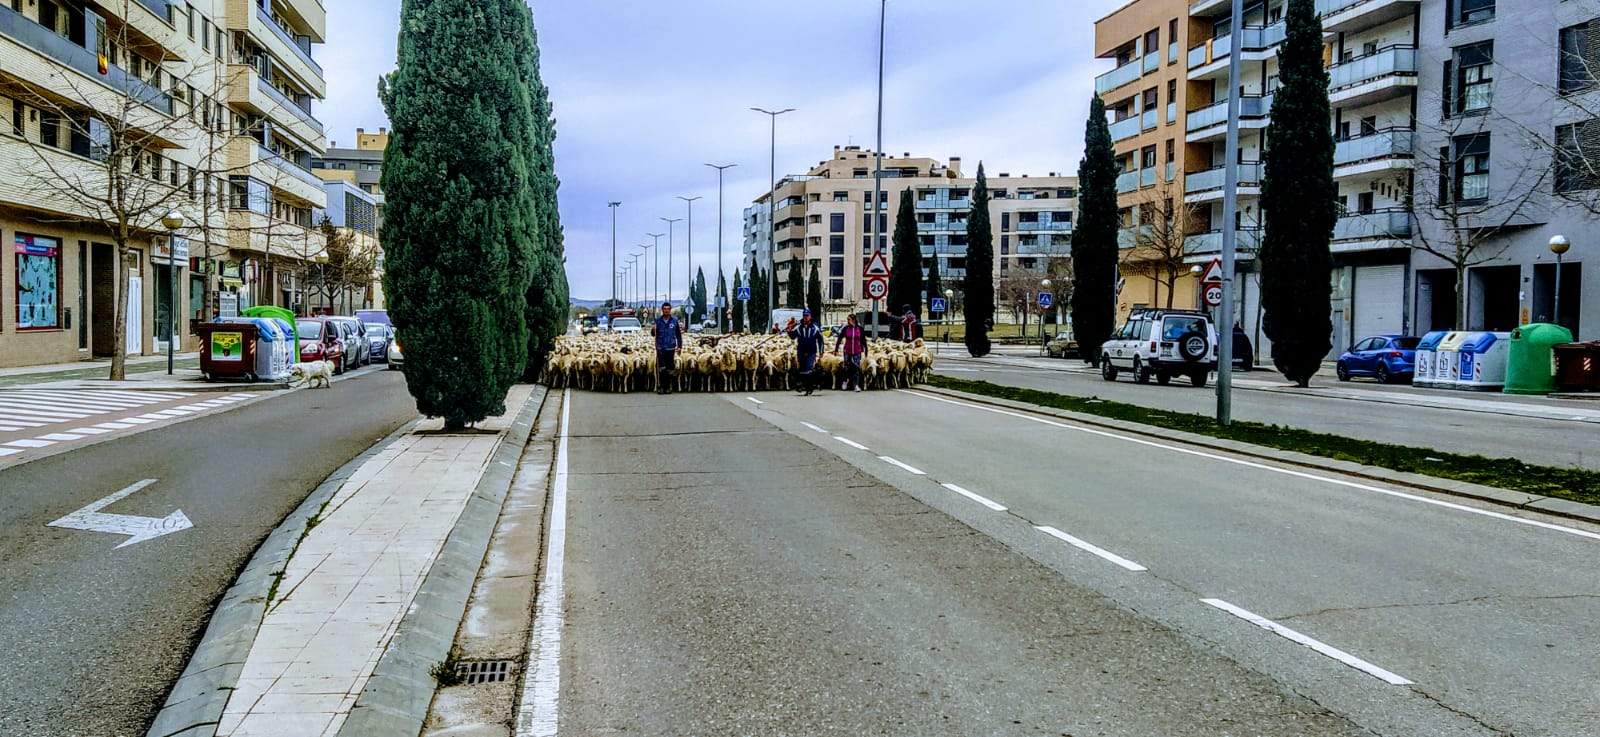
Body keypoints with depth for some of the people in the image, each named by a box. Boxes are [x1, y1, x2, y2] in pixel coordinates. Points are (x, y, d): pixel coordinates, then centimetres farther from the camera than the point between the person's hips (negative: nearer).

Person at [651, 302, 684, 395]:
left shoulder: (675, 321, 4)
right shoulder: (658, 321, 4)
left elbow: (678, 335, 8)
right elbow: (653, 334, 6)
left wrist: (679, 346, 3)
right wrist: (653, 330, -16)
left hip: (671, 348, 1)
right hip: (660, 348, -1)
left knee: (670, 368, 4)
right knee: (661, 369, -7)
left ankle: (668, 387, 13)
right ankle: (660, 387, -1)